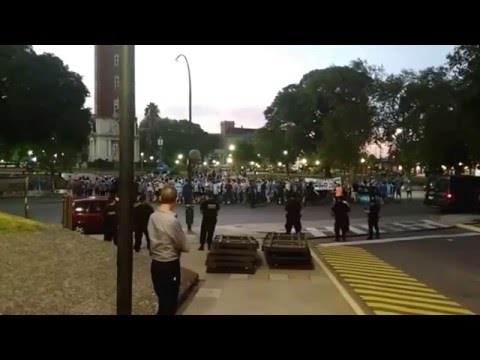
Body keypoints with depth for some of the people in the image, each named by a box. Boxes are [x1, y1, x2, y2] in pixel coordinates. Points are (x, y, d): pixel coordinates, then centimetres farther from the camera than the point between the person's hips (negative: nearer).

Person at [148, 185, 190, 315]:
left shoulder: (152, 216, -3)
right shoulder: (173, 220, -22)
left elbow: (153, 238, 8)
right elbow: (185, 247, -12)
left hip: (155, 263, 6)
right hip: (170, 264, -6)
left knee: (162, 299, 21)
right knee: (169, 301, 8)